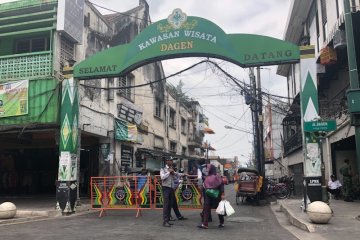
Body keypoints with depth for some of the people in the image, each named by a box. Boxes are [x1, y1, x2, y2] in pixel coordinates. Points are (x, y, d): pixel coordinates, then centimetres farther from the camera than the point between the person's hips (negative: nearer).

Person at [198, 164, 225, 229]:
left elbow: (221, 185, -13)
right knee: (205, 209, -2)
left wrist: (222, 194, -18)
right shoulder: (207, 177, 10)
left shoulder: (216, 176, -10)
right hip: (208, 195, 6)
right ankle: (204, 224, -3)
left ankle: (221, 223, 22)